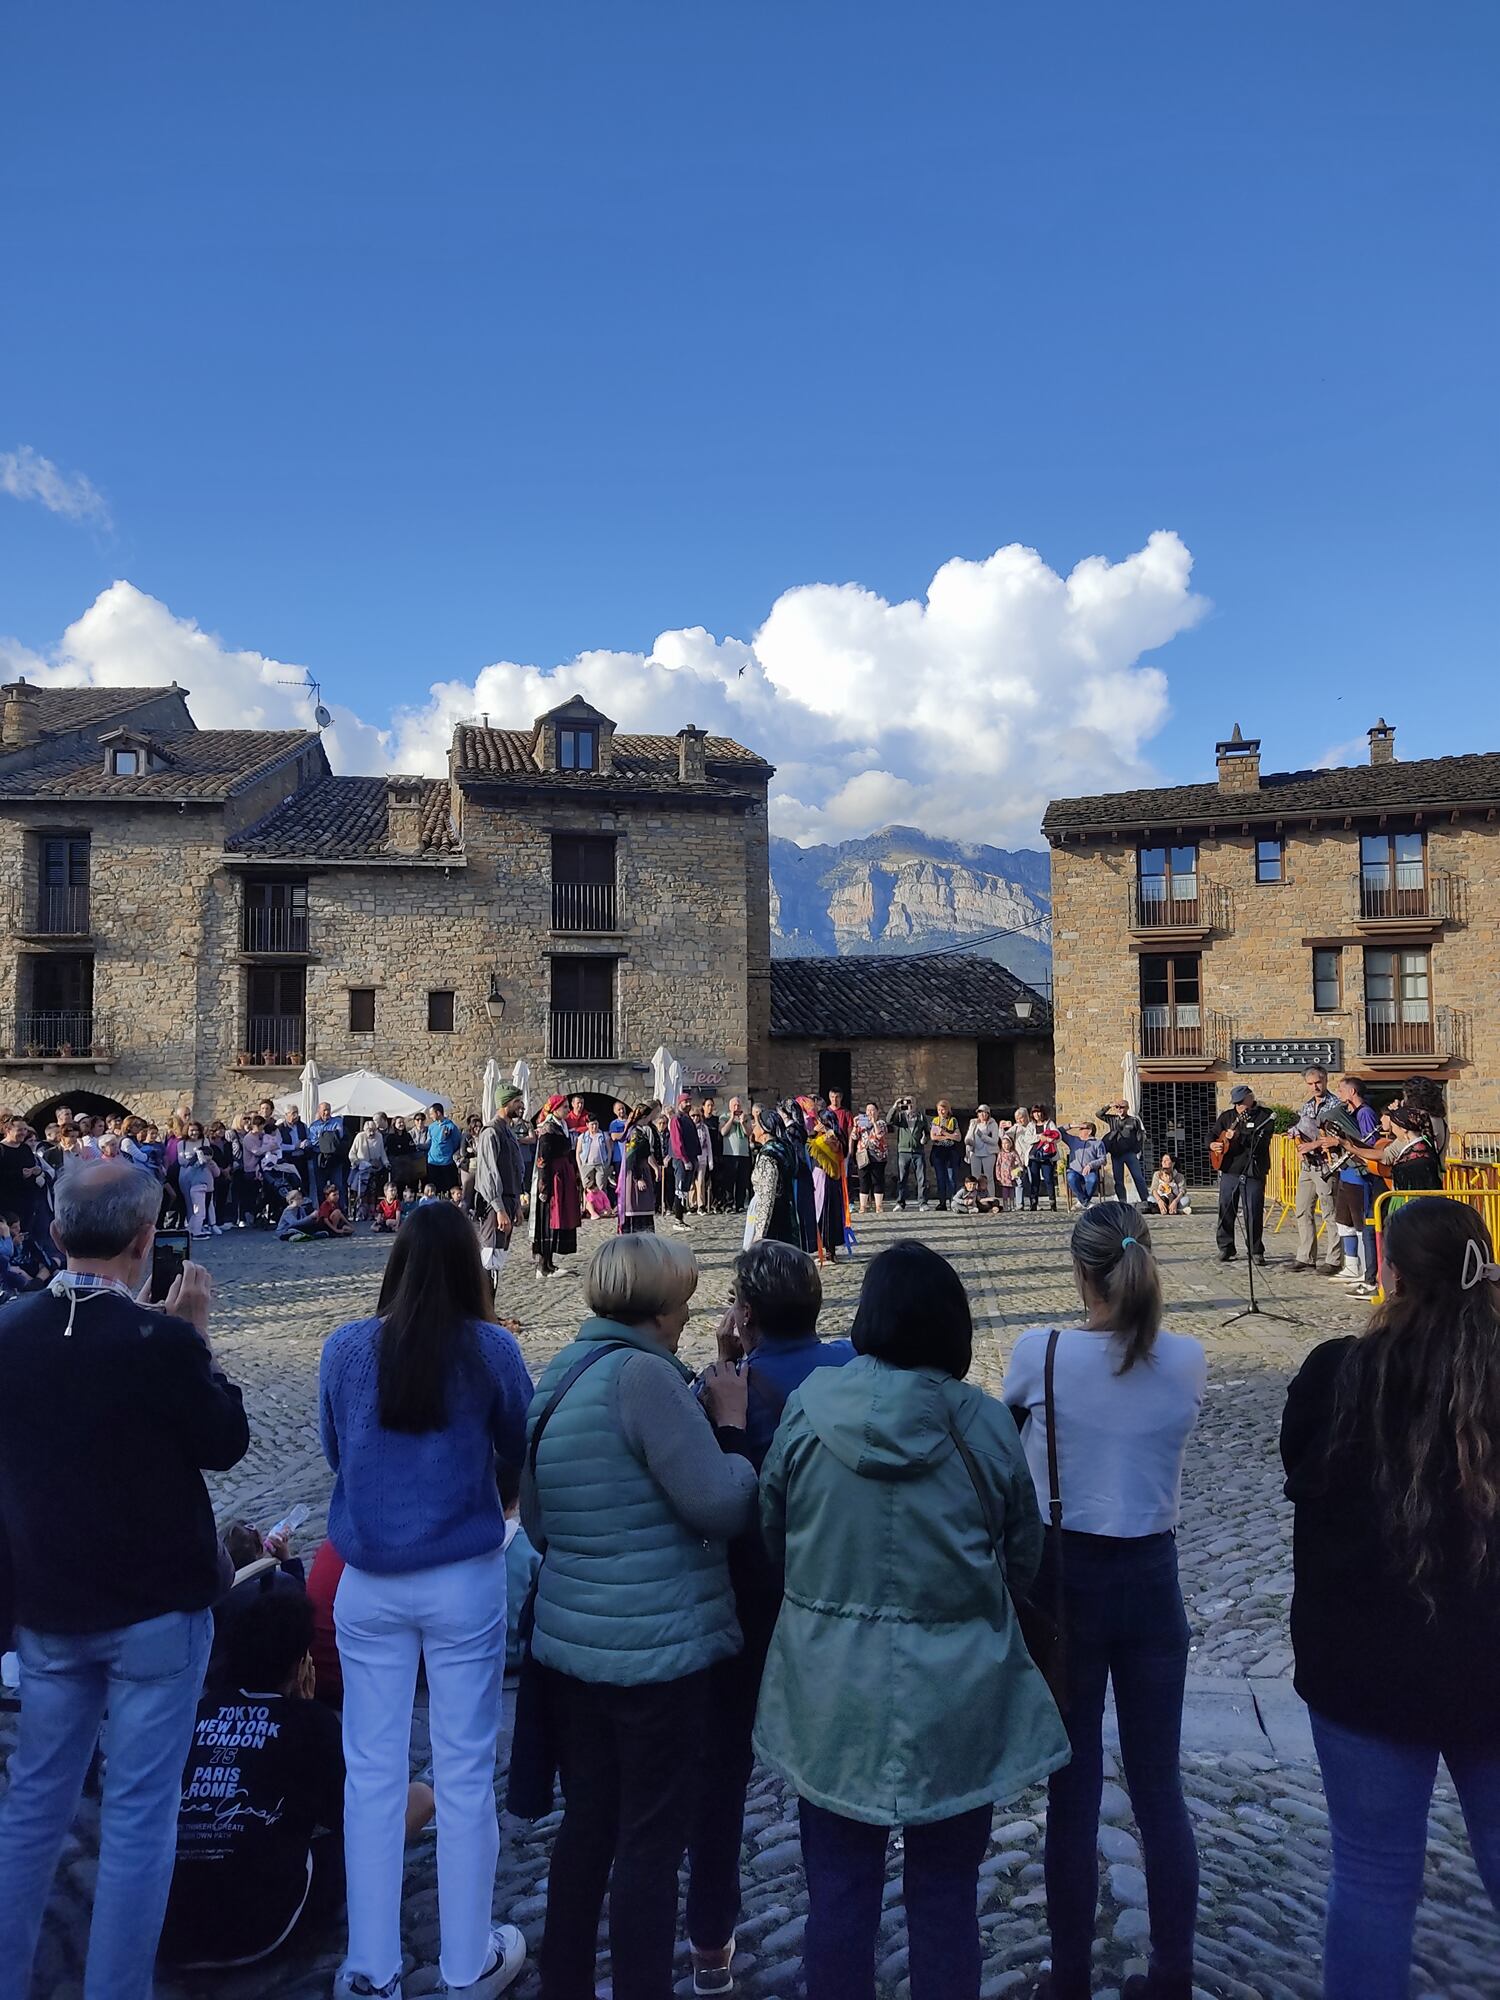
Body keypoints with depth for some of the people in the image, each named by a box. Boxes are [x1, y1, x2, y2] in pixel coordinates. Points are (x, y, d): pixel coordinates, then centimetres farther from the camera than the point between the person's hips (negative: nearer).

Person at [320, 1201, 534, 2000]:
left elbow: (334, 1451, 9)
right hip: (463, 1581, -2)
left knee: (372, 1770, 14)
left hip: (369, 1584, 2)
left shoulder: (345, 1348, -7)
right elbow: (521, 1450, 2)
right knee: (465, 1771, 12)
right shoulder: (490, 1348, -13)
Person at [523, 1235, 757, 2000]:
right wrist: (729, 1422, -8)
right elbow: (723, 1506, -22)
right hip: (654, 1647, -8)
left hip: (570, 1639, 8)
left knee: (587, 1821, 21)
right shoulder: (643, 1374, -22)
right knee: (650, 1842, 7)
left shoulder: (559, 1375, 6)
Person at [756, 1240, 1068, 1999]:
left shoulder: (809, 1407, -12)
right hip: (955, 1694, 0)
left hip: (832, 1690, 1)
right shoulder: (984, 1423, -14)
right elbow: (1022, 1558, -1)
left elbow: (772, 1537, 0)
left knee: (839, 1893, 16)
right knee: (944, 1898, 16)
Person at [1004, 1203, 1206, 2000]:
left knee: (1073, 1790, 10)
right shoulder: (1188, 1359, -8)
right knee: (1159, 1787, 15)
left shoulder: (1039, 1352, -16)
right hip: (1152, 1579, 2)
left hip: (1064, 1578, -2)